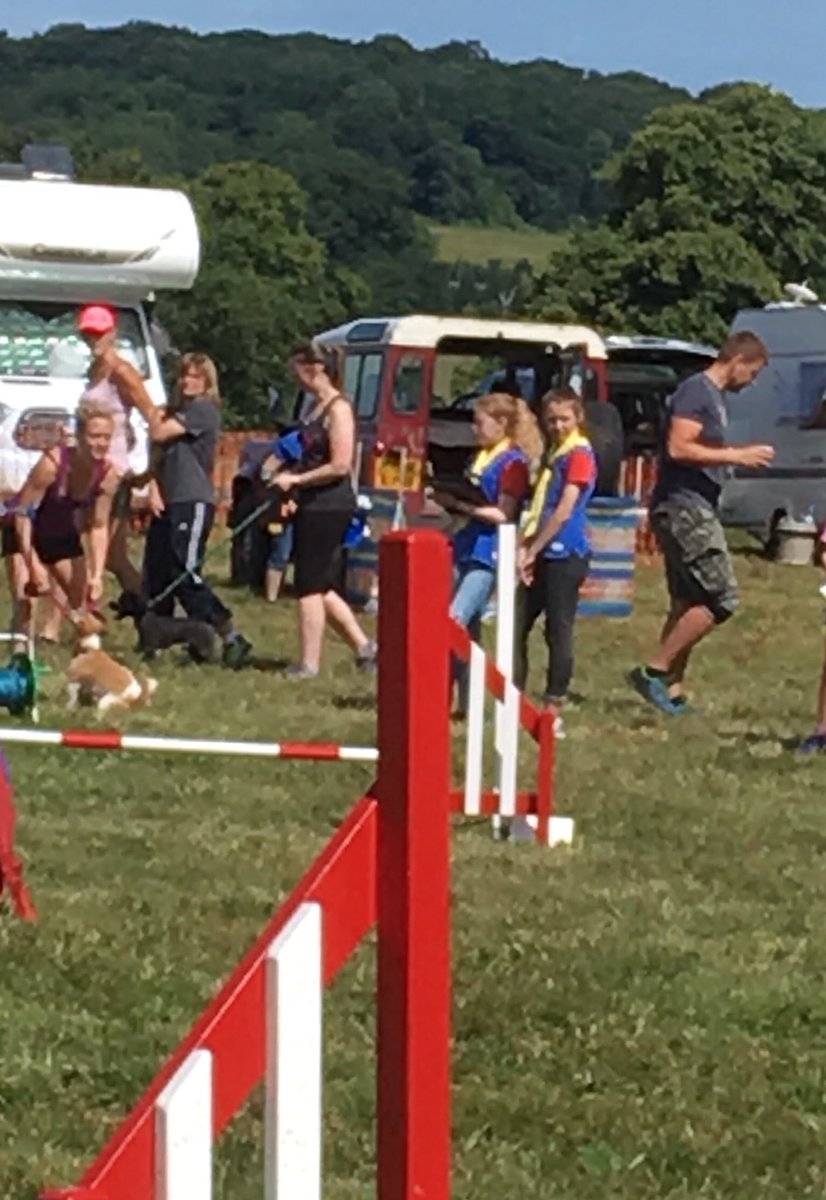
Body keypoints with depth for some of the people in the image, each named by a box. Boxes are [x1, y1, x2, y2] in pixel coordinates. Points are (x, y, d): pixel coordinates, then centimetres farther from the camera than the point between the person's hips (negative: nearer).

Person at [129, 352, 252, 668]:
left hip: (193, 502, -9)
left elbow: (159, 432, -14)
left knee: (185, 575, -14)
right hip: (167, 503, 9)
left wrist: (144, 404, -1)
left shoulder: (203, 408, -6)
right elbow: (159, 457, 17)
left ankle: (232, 639, -12)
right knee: (155, 575, 8)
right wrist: (154, 488, 0)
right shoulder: (176, 410, 21)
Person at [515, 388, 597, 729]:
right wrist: (526, 547, 3)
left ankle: (554, 711, 1)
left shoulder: (579, 454, -11)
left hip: (565, 555, -9)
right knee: (517, 626, 9)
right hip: (543, 554, 9)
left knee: (558, 632, -4)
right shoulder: (553, 452, 16)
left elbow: (564, 511, -17)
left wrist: (531, 551, -14)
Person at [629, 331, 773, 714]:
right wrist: (736, 456, -19)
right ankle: (654, 671, -9)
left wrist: (740, 455, 14)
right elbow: (678, 448, -22)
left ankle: (673, 690, 14)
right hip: (683, 506, -11)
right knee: (720, 599, -11)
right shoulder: (696, 391, -13)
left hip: (693, 508, 11)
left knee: (688, 604, 11)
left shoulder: (714, 396, 18)